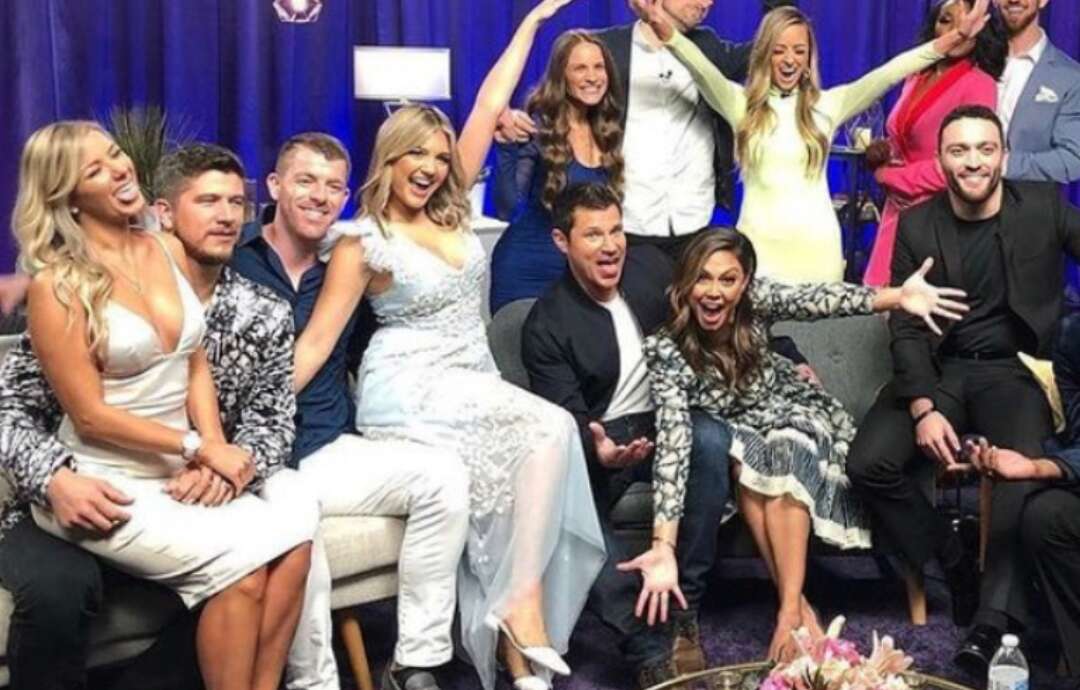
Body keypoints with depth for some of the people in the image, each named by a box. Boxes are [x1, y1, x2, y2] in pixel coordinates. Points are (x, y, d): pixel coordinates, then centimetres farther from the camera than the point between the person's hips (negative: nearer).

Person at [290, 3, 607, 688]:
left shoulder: (451, 211, 11)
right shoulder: (363, 240, -2)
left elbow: (489, 108, 11)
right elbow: (316, 339, -5)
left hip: (473, 385, 6)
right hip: (407, 389, -6)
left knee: (522, 459, -27)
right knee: (551, 427, -27)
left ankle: (514, 612, -25)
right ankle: (520, 607, -22)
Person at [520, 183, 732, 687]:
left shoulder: (649, 267, 3)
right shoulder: (547, 325, -8)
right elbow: (568, 419, -13)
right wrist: (598, 452, -36)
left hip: (668, 421, 3)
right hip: (599, 441, -3)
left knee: (709, 437, -32)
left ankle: (682, 609, -22)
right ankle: (649, 644, -31)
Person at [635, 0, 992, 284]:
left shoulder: (828, 104, 6)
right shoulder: (742, 103, 4)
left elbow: (887, 73, -3)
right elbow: (703, 69, -12)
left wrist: (955, 38, -13)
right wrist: (664, 29, -31)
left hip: (816, 245, 1)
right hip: (759, 243, -1)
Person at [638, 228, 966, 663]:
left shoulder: (753, 300, -20)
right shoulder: (666, 349, -27)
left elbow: (813, 299, -36)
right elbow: (673, 441, -36)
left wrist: (897, 296, -53)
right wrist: (664, 545, -46)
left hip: (795, 412, 1)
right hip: (739, 435, -1)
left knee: (784, 454, -32)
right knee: (747, 456, -34)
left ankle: (789, 611, -34)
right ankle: (798, 604, -31)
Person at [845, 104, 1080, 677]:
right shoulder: (916, 226, 3)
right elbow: (906, 328, -1)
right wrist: (923, 409, -16)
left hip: (1016, 371, -2)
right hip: (940, 371, 2)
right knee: (868, 464, -20)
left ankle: (994, 620, -24)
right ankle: (955, 566, 0)